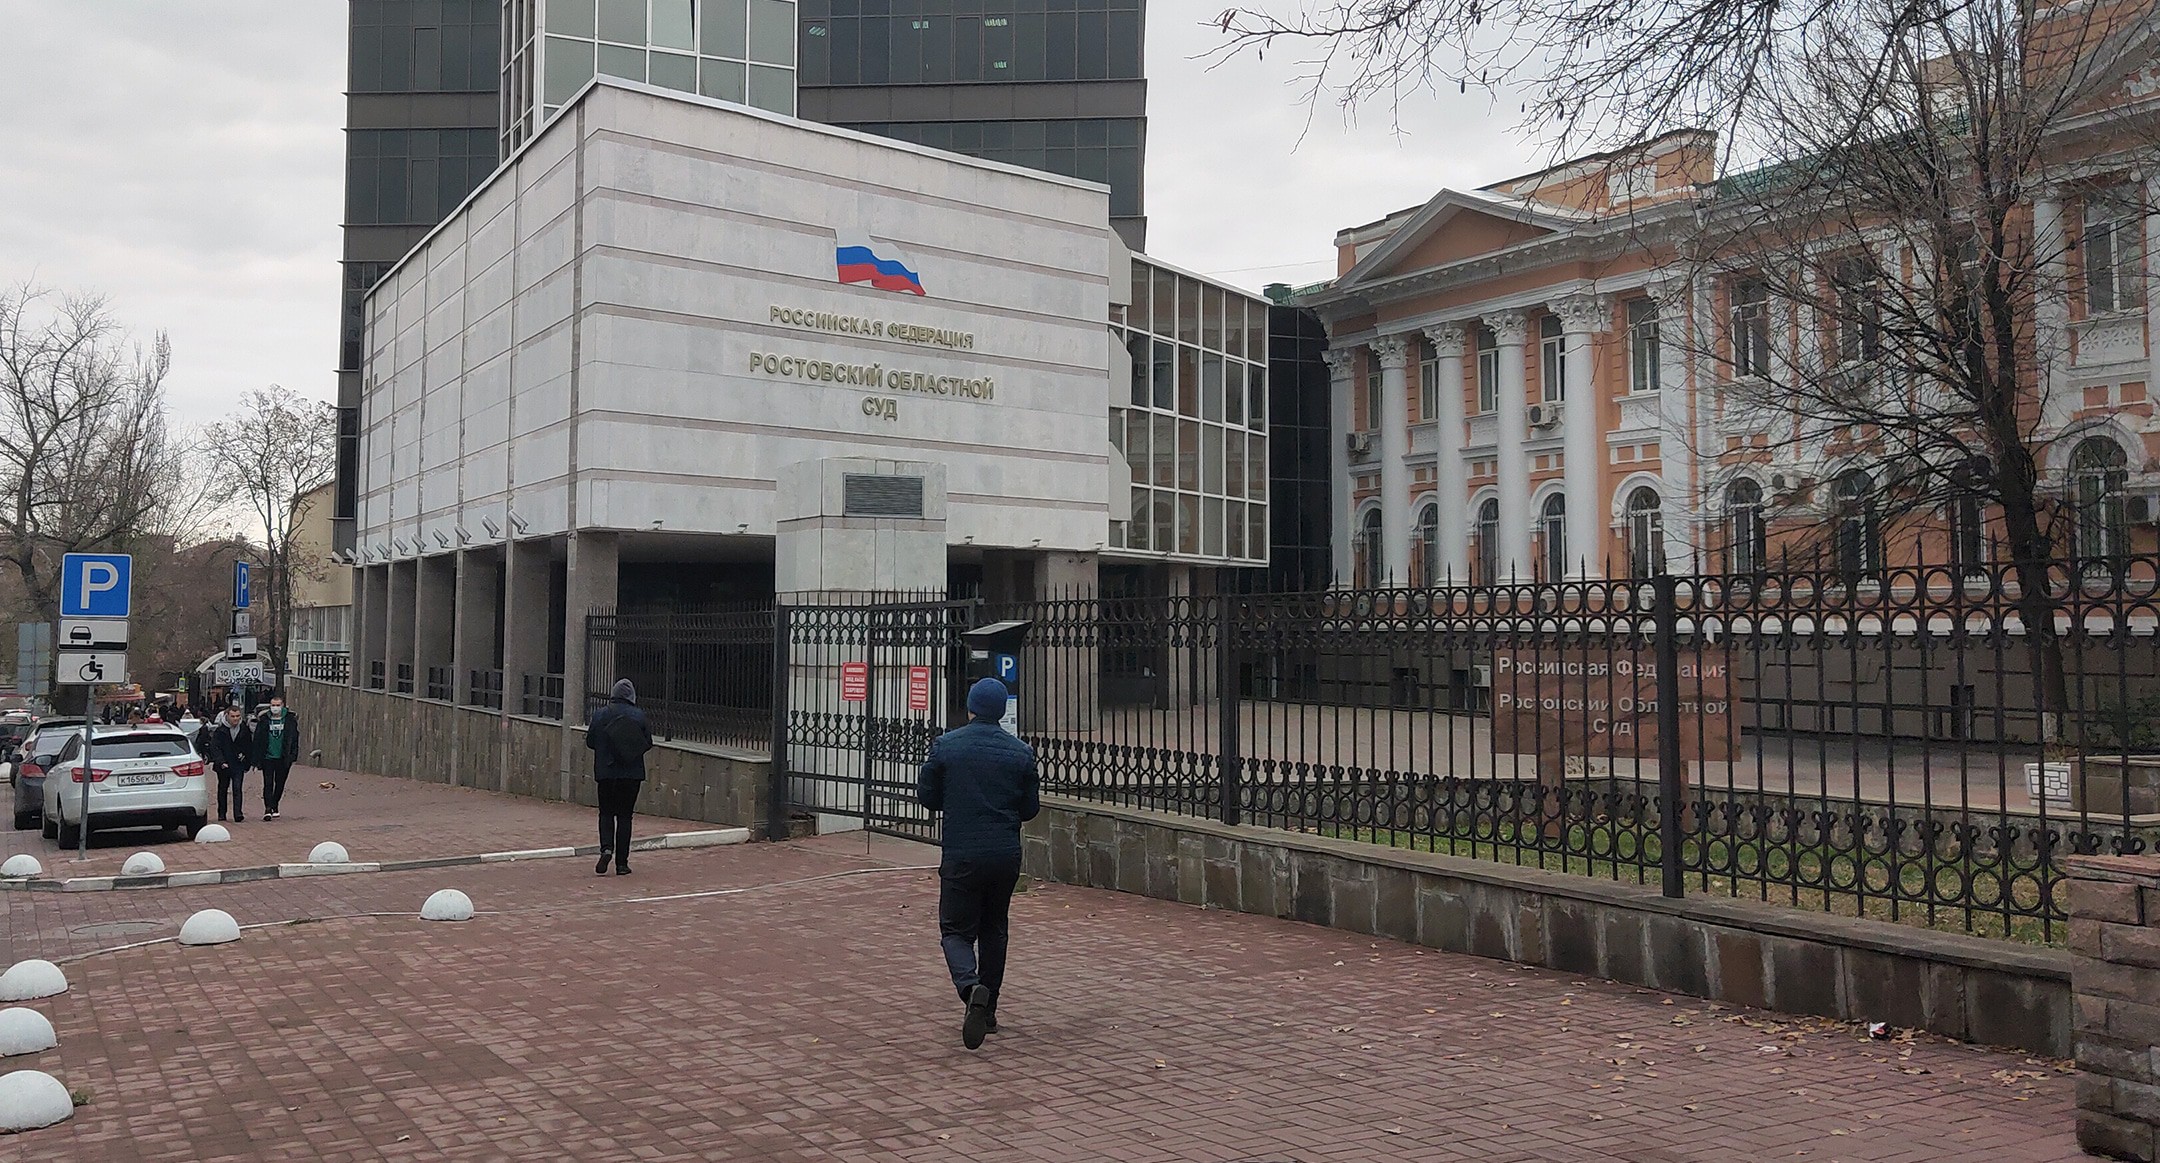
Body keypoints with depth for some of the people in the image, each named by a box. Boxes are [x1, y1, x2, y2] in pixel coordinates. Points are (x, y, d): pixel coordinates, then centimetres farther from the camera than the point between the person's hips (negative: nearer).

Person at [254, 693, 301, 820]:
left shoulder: (290, 719, 0)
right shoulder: (263, 718, 1)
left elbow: (294, 738, 4)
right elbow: (257, 739, 3)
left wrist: (292, 755, -4)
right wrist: (257, 759, -2)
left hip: (283, 758, 1)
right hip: (267, 757, -1)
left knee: (280, 784, 11)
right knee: (268, 783, -7)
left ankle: (274, 806, 26)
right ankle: (268, 808, -8)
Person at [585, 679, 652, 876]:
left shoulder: (600, 715, -3)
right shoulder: (639, 716, -5)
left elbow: (590, 742, 2)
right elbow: (648, 743, -1)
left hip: (606, 772, 0)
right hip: (632, 773, 0)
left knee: (606, 813, 14)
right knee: (624, 815, 6)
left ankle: (606, 848, -11)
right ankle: (621, 863, 7)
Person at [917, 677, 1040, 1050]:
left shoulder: (946, 746, -4)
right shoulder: (1021, 753, 1)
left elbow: (926, 796, 3)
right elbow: (1030, 809, 6)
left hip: (962, 855, -3)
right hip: (1006, 855, 3)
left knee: (956, 929, 5)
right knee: (994, 931, 17)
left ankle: (972, 988, -22)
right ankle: (987, 1011, 22)